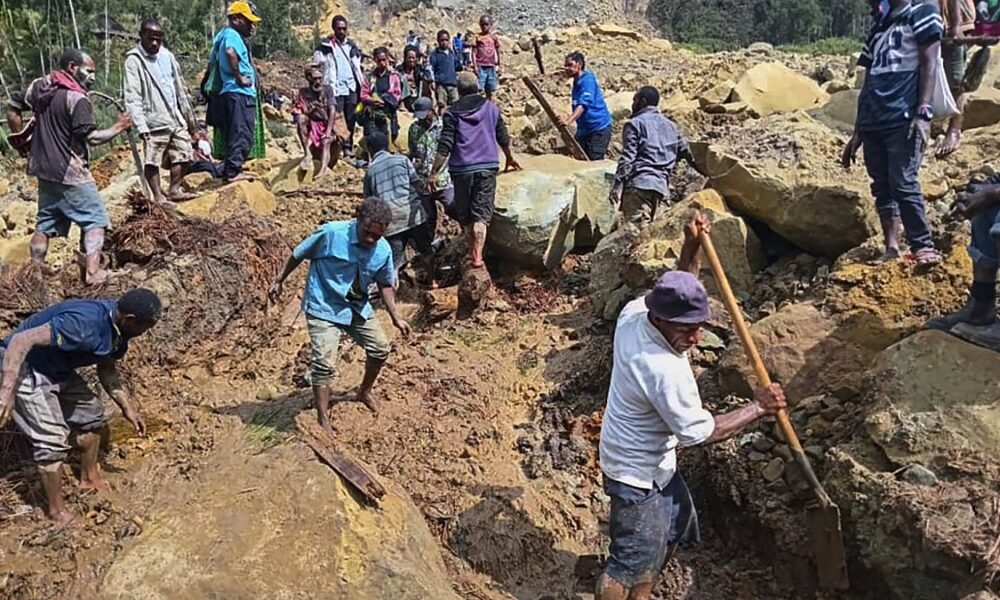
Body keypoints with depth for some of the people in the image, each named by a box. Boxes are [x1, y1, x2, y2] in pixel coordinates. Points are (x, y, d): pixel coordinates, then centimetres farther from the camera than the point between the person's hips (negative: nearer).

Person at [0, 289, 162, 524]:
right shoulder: (83, 324, -36)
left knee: (91, 413, 17)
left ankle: (89, 478, 37)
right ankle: (57, 510, 8)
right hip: (25, 368, -9)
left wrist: (127, 407, 4)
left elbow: (107, 370, 8)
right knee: (53, 440, -10)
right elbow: (21, 340, -36)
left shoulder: (118, 328, -7)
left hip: (58, 370, 9)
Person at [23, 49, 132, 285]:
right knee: (95, 219, -1)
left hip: (44, 168, 8)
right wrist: (118, 127, -10)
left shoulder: (39, 86, 8)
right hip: (70, 172, -8)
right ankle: (92, 272, -9)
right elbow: (91, 137, -20)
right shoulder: (77, 98, -17)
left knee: (45, 221, 17)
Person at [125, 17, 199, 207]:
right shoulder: (134, 60, -6)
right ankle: (158, 196, 3)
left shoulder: (167, 56, 12)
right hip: (155, 121, -6)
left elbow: (180, 89, 19)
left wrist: (189, 117, 18)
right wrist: (141, 126, -22)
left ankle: (174, 190, 19)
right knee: (153, 160, -4)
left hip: (176, 118, 7)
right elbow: (132, 97, -13)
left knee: (183, 155, 8)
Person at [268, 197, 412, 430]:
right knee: (324, 363, -14)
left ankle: (365, 391, 39)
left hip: (358, 308, 6)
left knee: (380, 349, 12)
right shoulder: (330, 233, -24)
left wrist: (395, 317, 3)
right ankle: (323, 421, -1)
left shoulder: (384, 250, -10)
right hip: (323, 308, -5)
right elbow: (299, 255, -8)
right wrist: (280, 280, 1)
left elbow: (385, 284, 7)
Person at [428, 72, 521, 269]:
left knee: (464, 215, 13)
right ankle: (477, 256, -14)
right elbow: (503, 138, 17)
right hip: (488, 167, 1)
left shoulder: (452, 112, 0)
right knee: (481, 214, -1)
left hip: (461, 169, -1)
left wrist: (433, 173, -6)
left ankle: (472, 253, 20)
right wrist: (510, 159, 34)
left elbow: (445, 147, -8)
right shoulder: (491, 108, 8)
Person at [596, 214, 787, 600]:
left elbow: (679, 292, 7)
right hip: (637, 474, -10)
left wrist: (692, 248, -8)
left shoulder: (633, 312, -13)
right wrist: (758, 408, -15)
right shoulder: (667, 371, -36)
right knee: (631, 561, 7)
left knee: (673, 526, 29)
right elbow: (700, 432, -25)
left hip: (656, 462, 10)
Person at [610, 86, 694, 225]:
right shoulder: (671, 126, 22)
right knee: (646, 225, 12)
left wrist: (617, 186, -10)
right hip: (660, 185, 7)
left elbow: (627, 158, -7)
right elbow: (686, 151, 24)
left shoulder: (635, 124, 2)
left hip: (638, 183, -7)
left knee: (638, 227, -15)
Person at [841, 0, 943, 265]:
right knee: (882, 187, 3)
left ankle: (924, 247, -7)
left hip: (904, 119, -6)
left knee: (903, 184, -14)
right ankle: (891, 250, 5)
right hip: (873, 122, 7)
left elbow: (929, 64, -5)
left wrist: (923, 113, -17)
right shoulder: (879, 25, 23)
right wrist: (856, 134, 18)